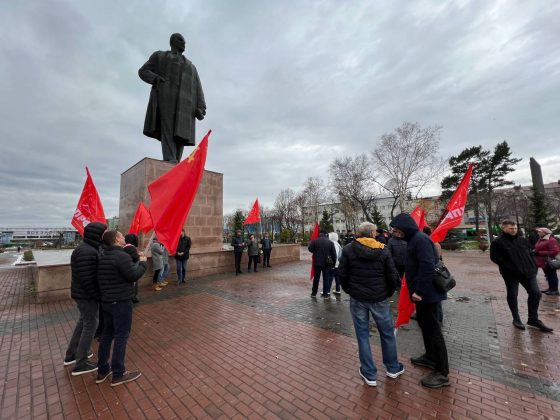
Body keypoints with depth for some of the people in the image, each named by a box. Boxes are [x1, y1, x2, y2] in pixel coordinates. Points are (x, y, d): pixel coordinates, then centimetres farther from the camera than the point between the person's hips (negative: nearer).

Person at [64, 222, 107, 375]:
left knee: (83, 322, 24)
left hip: (83, 294, 10)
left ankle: (71, 355, 41)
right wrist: (99, 296, -16)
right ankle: (80, 364, 19)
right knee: (90, 327, 5)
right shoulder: (87, 252, -26)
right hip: (87, 295, -10)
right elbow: (86, 279, -26)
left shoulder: (89, 249, 5)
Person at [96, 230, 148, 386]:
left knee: (108, 334, 19)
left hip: (106, 301, 9)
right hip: (121, 302, -9)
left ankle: (102, 371, 31)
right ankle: (118, 375, 14)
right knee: (121, 336, 3)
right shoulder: (122, 256, -22)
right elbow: (134, 275, -21)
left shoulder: (103, 256, 7)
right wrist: (142, 262, -8)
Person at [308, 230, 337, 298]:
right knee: (326, 278, 10)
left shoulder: (315, 241, -8)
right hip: (326, 264, 1)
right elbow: (334, 254, -2)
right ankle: (326, 294, 14)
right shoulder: (330, 242, -2)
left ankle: (314, 293, 21)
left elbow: (310, 249, -9)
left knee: (316, 278, 10)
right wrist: (333, 263, 6)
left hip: (317, 263, 0)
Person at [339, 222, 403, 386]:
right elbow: (393, 276, -4)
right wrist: (388, 293, 12)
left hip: (357, 298, 0)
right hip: (379, 298, 1)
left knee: (362, 335, 13)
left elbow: (342, 274, -6)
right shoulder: (383, 250, -6)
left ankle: (369, 374, 24)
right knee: (387, 333, 21)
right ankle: (393, 368, 39)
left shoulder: (348, 249, -7)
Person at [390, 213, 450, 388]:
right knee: (424, 323, 22)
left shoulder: (420, 239, -20)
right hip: (422, 291, 10)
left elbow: (427, 267, -27)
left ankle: (442, 373, 13)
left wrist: (420, 291, -24)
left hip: (427, 292, -10)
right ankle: (430, 357, 40)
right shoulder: (413, 240, 11)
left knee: (432, 328, 0)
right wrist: (416, 289, 17)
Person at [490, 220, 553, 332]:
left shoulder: (522, 240, 11)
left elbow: (529, 254, 18)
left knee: (535, 293, 5)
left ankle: (533, 319, 19)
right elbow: (495, 258, -15)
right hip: (511, 274, -5)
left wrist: (533, 266, 7)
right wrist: (510, 268, -17)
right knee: (512, 296, 5)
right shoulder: (497, 242, -11)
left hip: (528, 272, 6)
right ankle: (516, 319, 19)